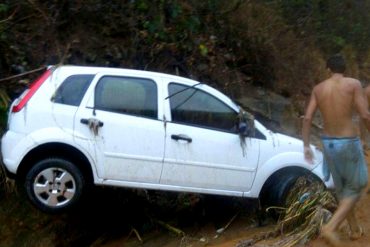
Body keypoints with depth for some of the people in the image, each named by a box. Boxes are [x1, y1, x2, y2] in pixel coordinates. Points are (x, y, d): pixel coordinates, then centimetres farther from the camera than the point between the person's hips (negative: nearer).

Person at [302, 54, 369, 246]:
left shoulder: (318, 88, 3)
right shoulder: (353, 84, -9)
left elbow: (307, 118, -2)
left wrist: (306, 146, 5)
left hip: (328, 143, 5)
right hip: (348, 143, -5)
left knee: (342, 187, 22)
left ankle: (354, 229, 35)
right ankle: (331, 227, -9)